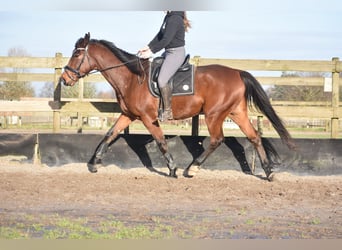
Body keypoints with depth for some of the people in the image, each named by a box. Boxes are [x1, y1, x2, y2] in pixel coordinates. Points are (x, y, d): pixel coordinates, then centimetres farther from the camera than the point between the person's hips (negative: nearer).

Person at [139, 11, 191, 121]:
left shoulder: (174, 19, -21)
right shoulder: (168, 17, 11)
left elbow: (166, 40, -25)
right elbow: (160, 35, 16)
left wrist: (152, 51, -24)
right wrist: (148, 47, 9)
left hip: (176, 53, -11)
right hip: (169, 52, 11)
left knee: (162, 80, -18)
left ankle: (167, 111, -10)